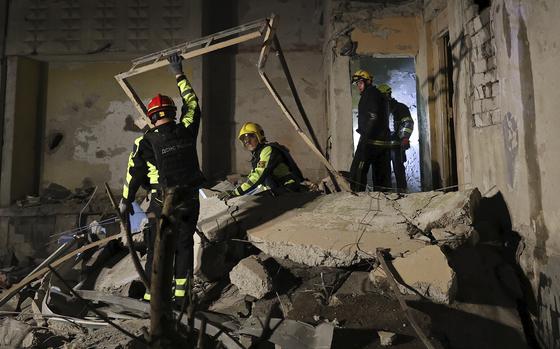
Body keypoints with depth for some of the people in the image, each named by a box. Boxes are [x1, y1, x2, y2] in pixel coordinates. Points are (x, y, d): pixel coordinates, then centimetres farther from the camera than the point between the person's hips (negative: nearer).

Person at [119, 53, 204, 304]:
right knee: (184, 246, 13)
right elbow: (192, 104, 13)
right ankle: (181, 294, 20)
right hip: (190, 200, 3)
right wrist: (179, 74, 22)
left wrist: (126, 200, 14)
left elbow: (134, 173, -1)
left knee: (157, 250, 10)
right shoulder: (187, 130, -5)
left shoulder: (145, 142, -10)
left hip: (163, 204, -2)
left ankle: (153, 295, 18)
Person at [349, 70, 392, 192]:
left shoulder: (370, 93, -5)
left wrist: (364, 138, -21)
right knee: (382, 174, 10)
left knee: (357, 171, -8)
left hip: (371, 141, -10)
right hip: (384, 141, 10)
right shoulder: (378, 94, 25)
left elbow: (373, 117, -18)